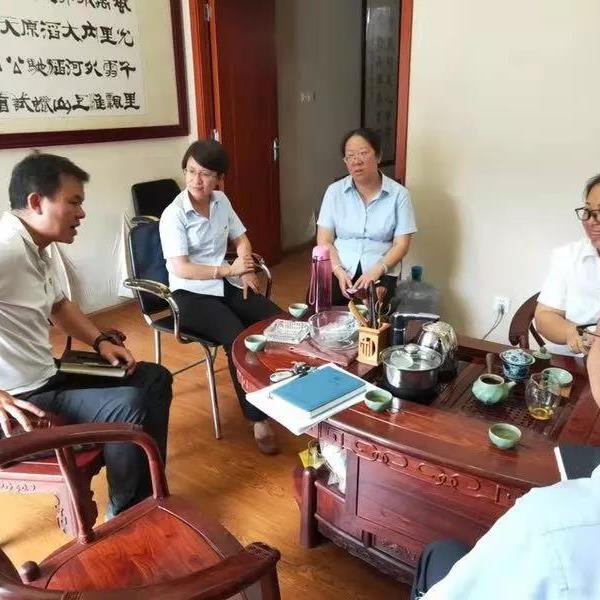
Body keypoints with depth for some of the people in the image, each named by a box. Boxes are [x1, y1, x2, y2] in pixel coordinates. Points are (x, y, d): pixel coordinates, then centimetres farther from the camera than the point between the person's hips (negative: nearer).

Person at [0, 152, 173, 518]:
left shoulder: (40, 248, 9)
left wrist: (102, 341, 10)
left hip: (47, 377, 11)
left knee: (154, 378, 9)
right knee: (130, 405, -25)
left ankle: (149, 496, 19)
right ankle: (126, 516, 2)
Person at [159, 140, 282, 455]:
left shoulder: (221, 201, 5)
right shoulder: (174, 214, -13)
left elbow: (241, 240, 14)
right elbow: (181, 269, -21)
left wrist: (245, 270, -6)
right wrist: (229, 269, -24)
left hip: (225, 285, 6)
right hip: (191, 294, -6)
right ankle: (259, 420, -16)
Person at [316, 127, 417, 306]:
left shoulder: (398, 194, 0)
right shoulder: (334, 191, 4)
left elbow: (401, 244, -1)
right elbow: (324, 240, 2)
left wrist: (376, 270, -17)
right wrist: (339, 271, -14)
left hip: (381, 272, -1)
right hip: (339, 269, 1)